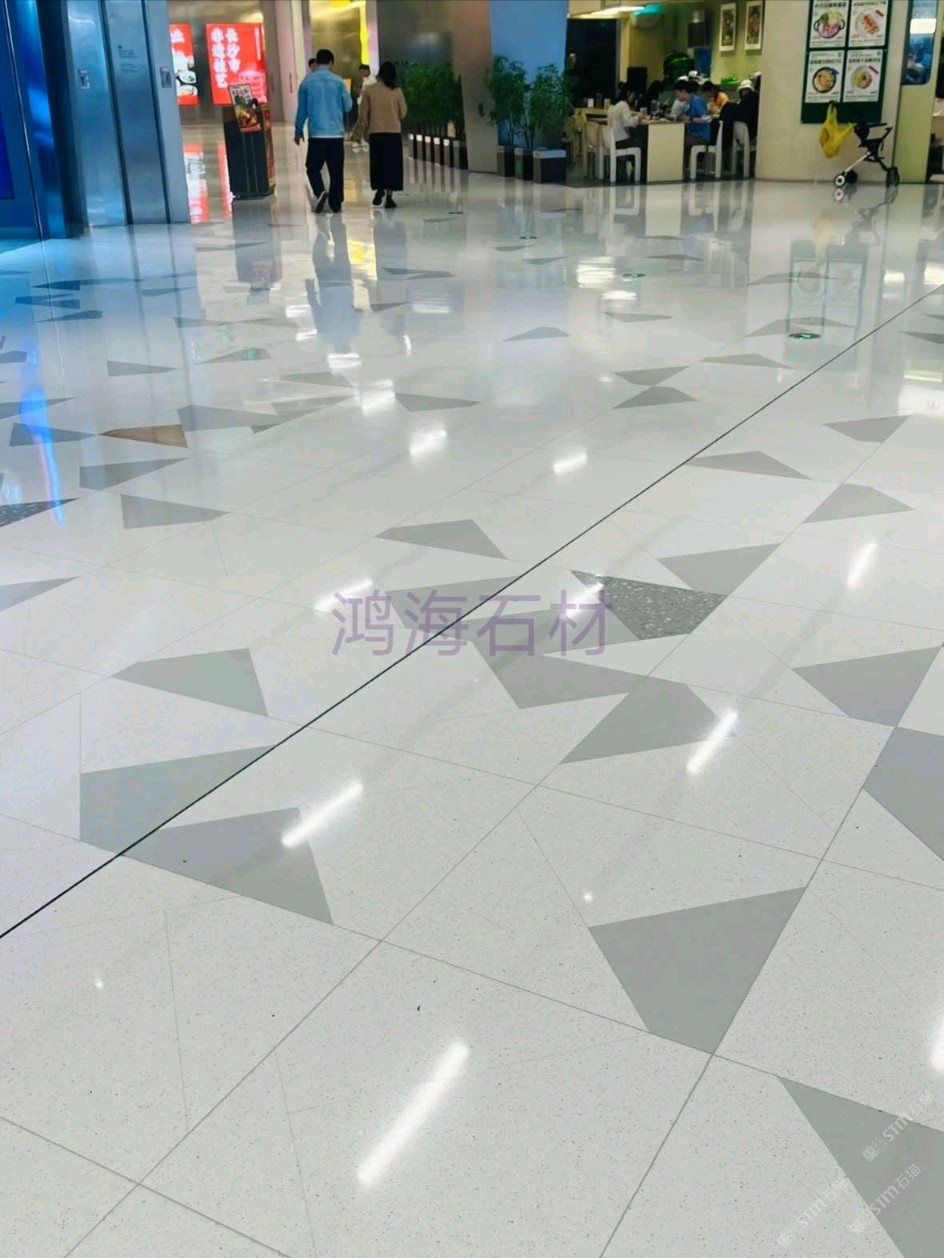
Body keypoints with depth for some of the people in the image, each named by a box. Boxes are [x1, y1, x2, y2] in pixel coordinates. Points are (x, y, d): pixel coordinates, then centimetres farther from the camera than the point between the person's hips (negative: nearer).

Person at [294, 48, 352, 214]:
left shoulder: (307, 82, 1)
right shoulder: (338, 81, -1)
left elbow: (302, 109, 7)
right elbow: (348, 106, 3)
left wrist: (298, 130, 18)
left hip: (316, 133, 0)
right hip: (336, 133, 1)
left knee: (313, 167, 9)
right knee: (336, 171, 8)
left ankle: (320, 192, -16)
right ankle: (336, 204, 8)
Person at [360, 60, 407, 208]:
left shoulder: (370, 90, -2)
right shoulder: (397, 91, -4)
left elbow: (364, 113, 0)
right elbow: (403, 113, 3)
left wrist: (365, 131, 12)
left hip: (375, 133, 1)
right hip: (393, 133, -1)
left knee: (377, 164, 13)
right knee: (391, 165, 4)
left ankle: (379, 188, -6)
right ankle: (389, 197, -1)